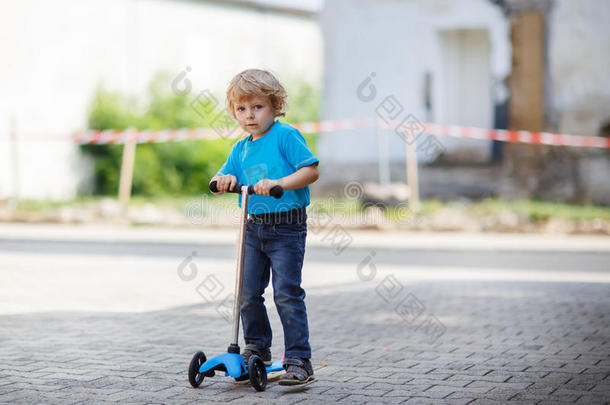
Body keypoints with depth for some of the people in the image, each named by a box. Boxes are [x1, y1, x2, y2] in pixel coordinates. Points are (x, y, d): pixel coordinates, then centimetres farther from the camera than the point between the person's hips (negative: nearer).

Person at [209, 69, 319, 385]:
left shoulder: (286, 136, -8)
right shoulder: (241, 149, 12)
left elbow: (311, 170, -16)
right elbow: (221, 178, 11)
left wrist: (278, 183, -29)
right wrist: (224, 180, -13)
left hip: (287, 228, -6)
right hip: (254, 227, 6)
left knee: (287, 294, -9)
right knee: (248, 292, 8)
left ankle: (299, 360, -4)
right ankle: (257, 347, 28)